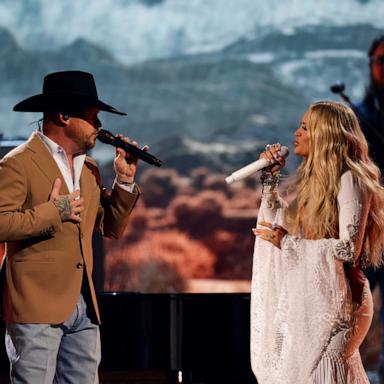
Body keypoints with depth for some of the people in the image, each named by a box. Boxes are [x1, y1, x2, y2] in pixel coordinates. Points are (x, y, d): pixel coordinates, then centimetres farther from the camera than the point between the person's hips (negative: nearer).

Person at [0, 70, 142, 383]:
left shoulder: (88, 168, 17)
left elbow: (111, 228, 19)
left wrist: (125, 180, 8)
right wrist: (53, 213, -15)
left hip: (84, 306, 8)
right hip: (37, 307, -8)